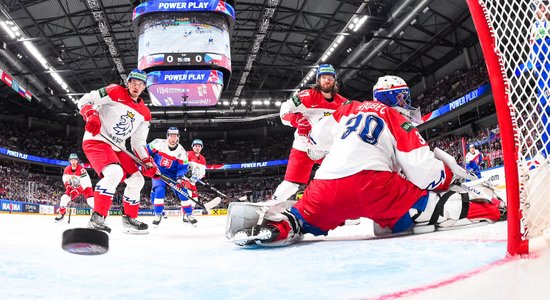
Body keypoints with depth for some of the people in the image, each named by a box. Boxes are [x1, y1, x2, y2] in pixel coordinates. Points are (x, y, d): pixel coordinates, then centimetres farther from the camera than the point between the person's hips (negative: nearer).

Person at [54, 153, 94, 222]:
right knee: (65, 197, -11)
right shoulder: (67, 169, -10)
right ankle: (61, 214, 7)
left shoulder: (81, 169, -31)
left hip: (84, 187, -5)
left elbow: (85, 183, -34)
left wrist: (77, 191, -37)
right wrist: (67, 185, -10)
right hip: (74, 187, 5)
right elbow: (65, 179, 8)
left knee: (91, 200, -25)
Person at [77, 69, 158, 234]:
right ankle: (97, 218, -27)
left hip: (117, 148, 8)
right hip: (95, 141, -8)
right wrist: (91, 116, -28)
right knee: (115, 173, -32)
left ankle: (129, 219, 20)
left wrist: (147, 162, -3)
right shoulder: (115, 92, -8)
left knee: (137, 180, 6)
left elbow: (138, 142, 10)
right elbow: (85, 100, -9)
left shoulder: (144, 113, 9)